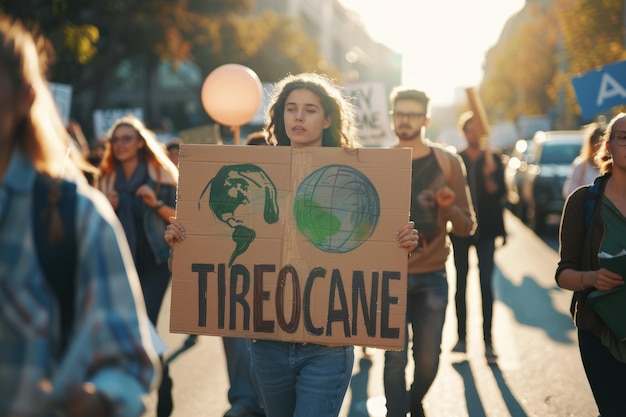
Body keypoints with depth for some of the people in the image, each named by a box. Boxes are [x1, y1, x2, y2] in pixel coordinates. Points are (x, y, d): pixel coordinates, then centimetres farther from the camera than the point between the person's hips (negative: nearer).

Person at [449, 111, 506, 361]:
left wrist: (489, 176, -22)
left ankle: (488, 341, -5)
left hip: (486, 230, -1)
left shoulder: (493, 159, 3)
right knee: (461, 282, 7)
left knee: (486, 283, -7)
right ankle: (461, 337, 15)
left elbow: (500, 192, -4)